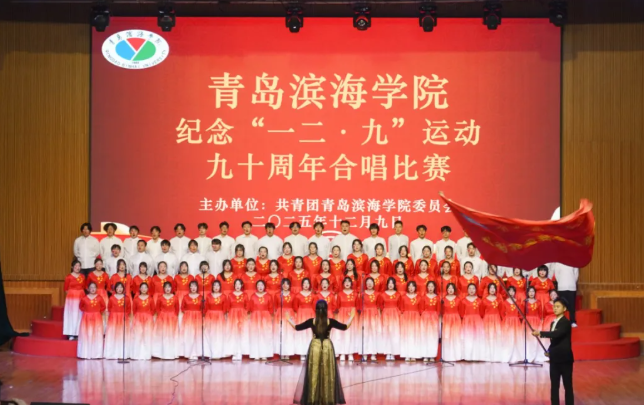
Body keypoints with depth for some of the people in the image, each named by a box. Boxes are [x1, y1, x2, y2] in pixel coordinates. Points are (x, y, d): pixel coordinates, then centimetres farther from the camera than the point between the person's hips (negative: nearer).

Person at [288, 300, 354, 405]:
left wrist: (289, 320, 21)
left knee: (313, 373, 4)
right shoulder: (330, 321, -6)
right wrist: (352, 317, 18)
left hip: (315, 347, 0)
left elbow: (297, 327, 3)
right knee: (327, 374, 6)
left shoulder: (311, 321, -6)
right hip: (327, 347, 0)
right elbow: (345, 327, 4)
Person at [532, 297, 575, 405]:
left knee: (567, 385, -1)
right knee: (554, 386, 8)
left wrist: (540, 333, -33)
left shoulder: (566, 322, -12)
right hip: (554, 358, 8)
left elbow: (556, 334, -29)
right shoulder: (553, 323, 14)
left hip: (565, 358, -8)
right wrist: (550, 351, 6)